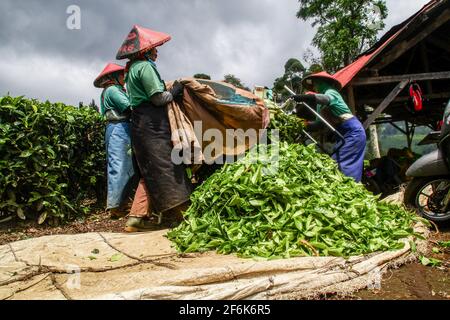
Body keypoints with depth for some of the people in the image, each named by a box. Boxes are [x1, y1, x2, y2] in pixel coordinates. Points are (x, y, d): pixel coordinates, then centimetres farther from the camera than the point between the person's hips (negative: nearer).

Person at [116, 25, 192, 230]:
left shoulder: (132, 69, 23)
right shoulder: (145, 66, -8)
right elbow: (158, 97, -14)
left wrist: (170, 91, 18)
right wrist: (174, 92, 2)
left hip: (141, 123, 10)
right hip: (151, 124, -10)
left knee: (150, 171, 9)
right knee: (164, 167, -9)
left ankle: (136, 217, 8)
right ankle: (177, 214, -6)